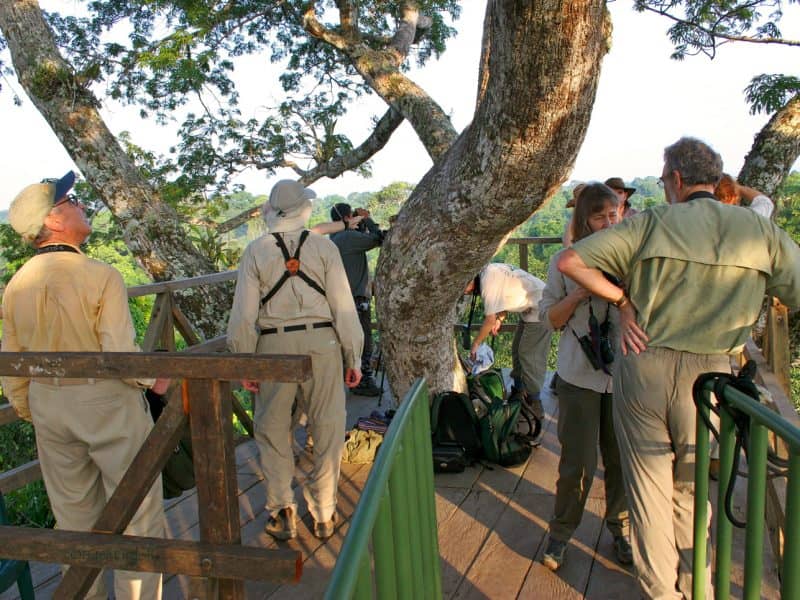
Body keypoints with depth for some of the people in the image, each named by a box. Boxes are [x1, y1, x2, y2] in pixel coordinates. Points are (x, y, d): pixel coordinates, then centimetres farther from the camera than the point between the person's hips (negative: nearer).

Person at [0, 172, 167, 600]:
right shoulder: (100, 276, -19)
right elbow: (121, 355, -24)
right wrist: (154, 380, -6)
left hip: (48, 408, 6)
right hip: (109, 404, -6)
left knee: (74, 517, 22)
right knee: (137, 514, 9)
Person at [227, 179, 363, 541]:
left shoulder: (255, 251, 2)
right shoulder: (324, 247, 1)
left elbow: (244, 313, -1)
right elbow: (343, 306, -1)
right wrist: (353, 357, 4)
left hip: (274, 346, 0)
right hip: (321, 342, 0)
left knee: (272, 430, 15)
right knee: (327, 429, 11)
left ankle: (282, 511, 18)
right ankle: (323, 514, 21)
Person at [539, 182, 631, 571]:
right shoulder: (565, 261, 2)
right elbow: (549, 319, 2)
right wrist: (579, 294, -14)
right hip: (580, 375, -1)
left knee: (621, 458, 10)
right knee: (578, 462, 2)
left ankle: (620, 528, 33)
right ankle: (561, 532, 23)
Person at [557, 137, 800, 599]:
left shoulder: (654, 222, -3)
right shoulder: (760, 230, 2)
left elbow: (569, 261, -10)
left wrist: (623, 301, -2)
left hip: (645, 366, -2)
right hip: (711, 374, 2)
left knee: (649, 487, 13)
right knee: (692, 489, 21)